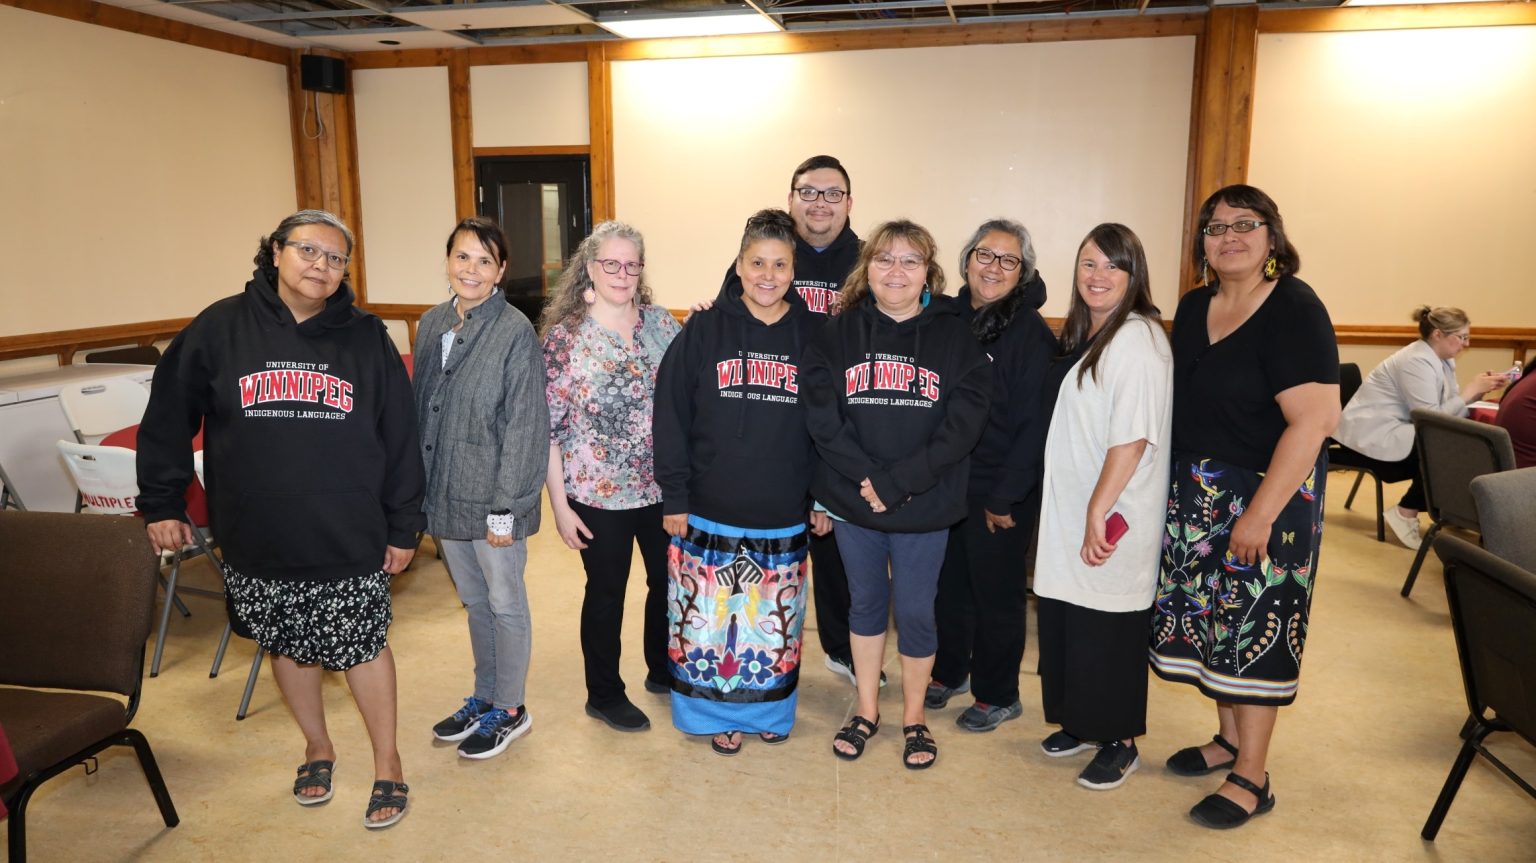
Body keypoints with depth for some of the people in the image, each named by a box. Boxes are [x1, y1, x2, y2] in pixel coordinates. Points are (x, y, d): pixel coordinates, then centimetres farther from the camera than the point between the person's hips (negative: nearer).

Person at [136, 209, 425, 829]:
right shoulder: (221, 328, -2)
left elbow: (400, 436, 1)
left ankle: (387, 761, 26)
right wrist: (161, 503, 5)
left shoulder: (366, 338, -1)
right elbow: (169, 417, 5)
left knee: (365, 646, 6)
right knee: (288, 648, 17)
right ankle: (317, 746, 40)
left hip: (349, 540, -1)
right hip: (256, 540, 2)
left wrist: (403, 526, 0)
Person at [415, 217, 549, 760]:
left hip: (492, 499, -6)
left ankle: (510, 710, 26)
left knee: (505, 603, 9)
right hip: (444, 494, 6)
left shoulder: (515, 332, -14)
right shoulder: (432, 325, 6)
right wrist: (418, 489, 8)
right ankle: (484, 698, 37)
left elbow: (525, 426, -16)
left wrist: (505, 507, -17)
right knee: (473, 602, 20)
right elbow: (419, 411, 10)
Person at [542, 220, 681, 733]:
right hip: (599, 495, -4)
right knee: (606, 593, 12)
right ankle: (604, 695, 32)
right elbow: (548, 426, -9)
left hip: (663, 487, 4)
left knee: (669, 581, 17)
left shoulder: (662, 323, 1)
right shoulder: (565, 335, -10)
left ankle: (663, 671, 42)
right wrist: (559, 502, -10)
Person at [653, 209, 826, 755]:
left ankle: (768, 710, 35)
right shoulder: (705, 330, -4)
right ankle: (718, 713, 29)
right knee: (709, 617, 8)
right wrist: (673, 497, -7)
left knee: (775, 621, 13)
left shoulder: (813, 336, 1)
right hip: (709, 514, -1)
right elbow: (670, 417, -4)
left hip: (783, 519, 1)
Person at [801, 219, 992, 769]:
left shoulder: (955, 338, -3)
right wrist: (866, 477, -19)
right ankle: (866, 709, 34)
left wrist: (898, 481, -19)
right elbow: (822, 416, -8)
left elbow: (962, 424, -12)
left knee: (914, 610, 9)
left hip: (925, 505, -1)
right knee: (865, 602, 16)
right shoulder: (838, 335, 1)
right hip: (852, 499, 2)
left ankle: (914, 716, 31)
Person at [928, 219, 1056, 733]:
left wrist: (1005, 498, -14)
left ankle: (997, 696, 27)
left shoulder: (1031, 334, -11)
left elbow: (1035, 425, -13)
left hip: (999, 495, -5)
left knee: (996, 593, 9)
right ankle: (950, 672, 38)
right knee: (949, 584, 17)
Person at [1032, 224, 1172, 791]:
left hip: (1111, 520, -9)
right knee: (1067, 624, 16)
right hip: (1070, 516, 9)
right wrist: (1078, 513, 15)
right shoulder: (1086, 336, 13)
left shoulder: (1137, 339, -16)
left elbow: (1132, 437, -22)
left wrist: (1098, 513, -21)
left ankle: (1119, 744, 19)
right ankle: (1082, 723, 32)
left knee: (1106, 631, 2)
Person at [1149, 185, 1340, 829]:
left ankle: (1252, 779, 15)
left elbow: (1313, 419, -22)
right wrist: (1167, 486, 7)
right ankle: (1230, 739, 33)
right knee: (1210, 614, 14)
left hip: (1266, 492, -7)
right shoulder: (1192, 308, 7)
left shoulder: (1294, 310, -15)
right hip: (1194, 494, 7)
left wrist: (1260, 514, -23)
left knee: (1255, 627, 1)